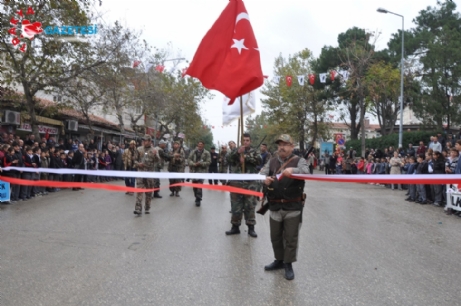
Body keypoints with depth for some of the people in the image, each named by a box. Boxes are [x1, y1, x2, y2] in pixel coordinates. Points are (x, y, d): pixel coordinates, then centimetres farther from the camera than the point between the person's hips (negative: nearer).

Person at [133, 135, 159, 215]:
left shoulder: (153, 150, 3)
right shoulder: (139, 149, 8)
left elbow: (157, 160, -10)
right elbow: (135, 159, 14)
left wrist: (155, 155, -30)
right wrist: (138, 164, -7)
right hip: (140, 172, 0)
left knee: (149, 191, 8)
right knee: (139, 190, -9)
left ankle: (147, 208, 20)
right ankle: (138, 209, -11)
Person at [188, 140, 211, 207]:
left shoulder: (206, 153, -1)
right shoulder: (193, 152, 8)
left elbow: (208, 162, -5)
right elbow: (189, 160, 3)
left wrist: (200, 163, -17)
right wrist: (194, 164, -16)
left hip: (202, 171, -4)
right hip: (194, 171, 4)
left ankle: (198, 200, -8)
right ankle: (197, 197, 31)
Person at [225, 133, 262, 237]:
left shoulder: (254, 152, 7)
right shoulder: (236, 151, 9)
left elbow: (259, 160, -11)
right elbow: (230, 160, -6)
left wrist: (246, 157, -16)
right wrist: (237, 153, -22)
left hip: (250, 183, -1)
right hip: (236, 182, 1)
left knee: (250, 206, 4)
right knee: (236, 205, 7)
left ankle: (251, 228, 14)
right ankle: (235, 227, 19)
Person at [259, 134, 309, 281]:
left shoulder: (299, 161, -3)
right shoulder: (272, 161, 9)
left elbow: (305, 171, -23)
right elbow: (262, 173, -3)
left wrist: (292, 171, -44)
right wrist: (265, 179, -27)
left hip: (293, 207, -4)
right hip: (275, 207, 4)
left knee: (291, 238, 6)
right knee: (275, 236, 16)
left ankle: (288, 264, 23)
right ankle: (279, 260, 36)